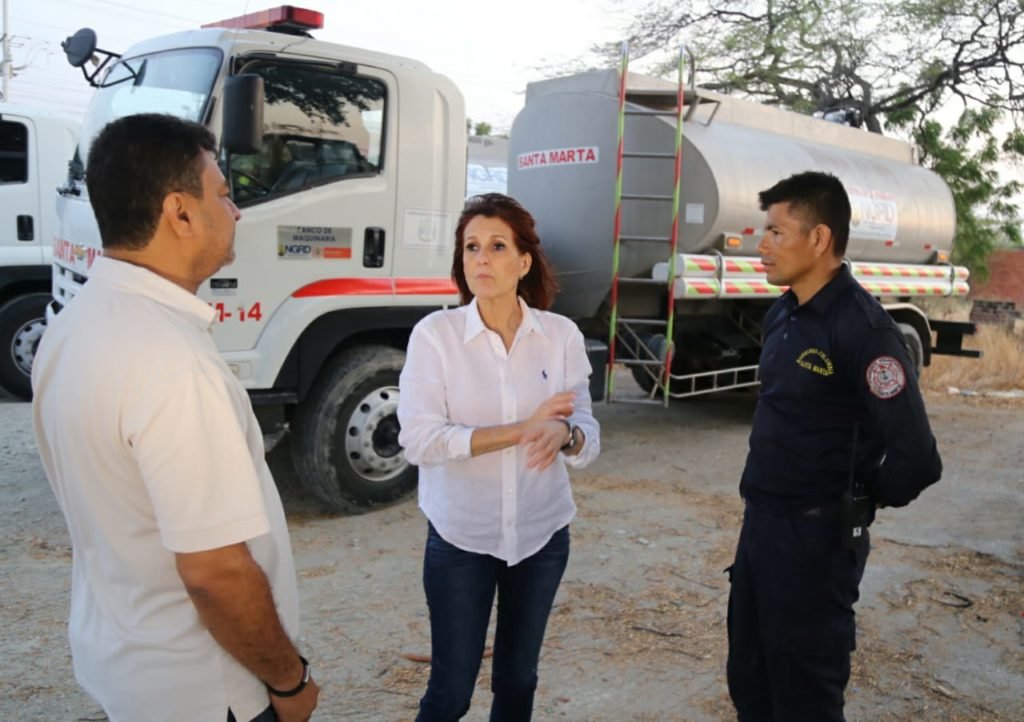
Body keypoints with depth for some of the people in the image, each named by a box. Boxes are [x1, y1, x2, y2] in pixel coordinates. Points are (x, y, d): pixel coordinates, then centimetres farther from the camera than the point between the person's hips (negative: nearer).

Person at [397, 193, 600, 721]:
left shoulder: (562, 334, -5)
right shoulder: (435, 333, -11)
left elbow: (589, 438, -4)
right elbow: (419, 440, -19)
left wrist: (563, 434, -27)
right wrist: (524, 428, -23)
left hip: (542, 534, 3)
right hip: (460, 537, -2)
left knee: (518, 679, 19)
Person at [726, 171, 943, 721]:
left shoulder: (860, 326, -20)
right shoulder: (782, 314, 7)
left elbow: (915, 457, -24)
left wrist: (860, 501, -6)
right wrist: (761, 507, 16)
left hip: (816, 537, -8)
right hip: (759, 522, 8)